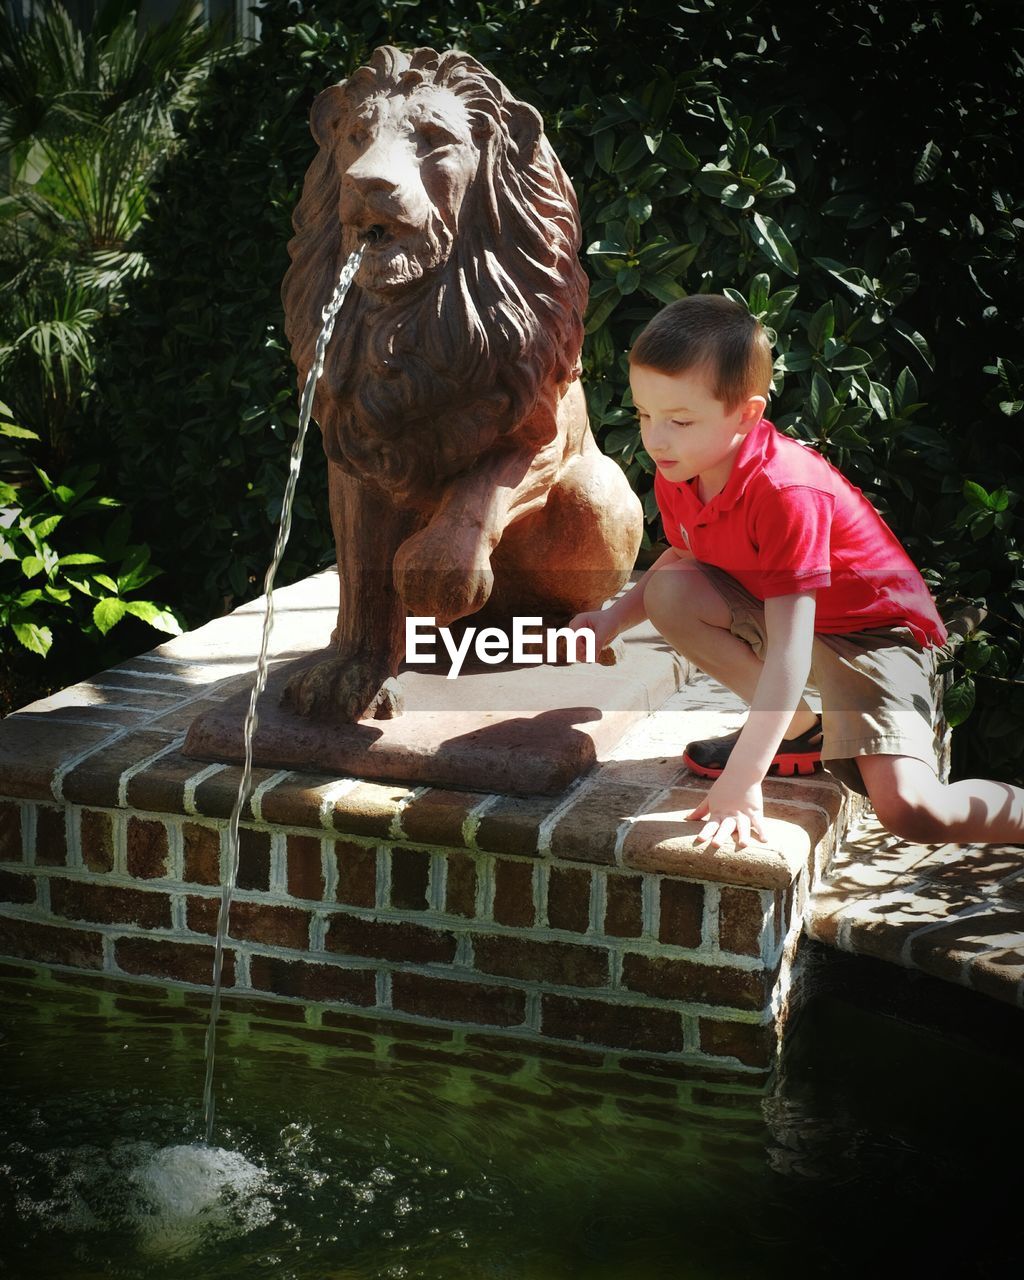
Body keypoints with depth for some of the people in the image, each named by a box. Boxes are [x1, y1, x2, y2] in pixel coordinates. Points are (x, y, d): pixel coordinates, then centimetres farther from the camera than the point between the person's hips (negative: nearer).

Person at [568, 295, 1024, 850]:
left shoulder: (786, 492, -32)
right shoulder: (677, 476, -9)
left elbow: (789, 653, -35)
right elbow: (681, 557, 15)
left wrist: (741, 780, -39)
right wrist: (613, 618, -4)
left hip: (871, 629, -7)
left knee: (908, 811, -27)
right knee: (669, 595, -19)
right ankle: (800, 733, -4)